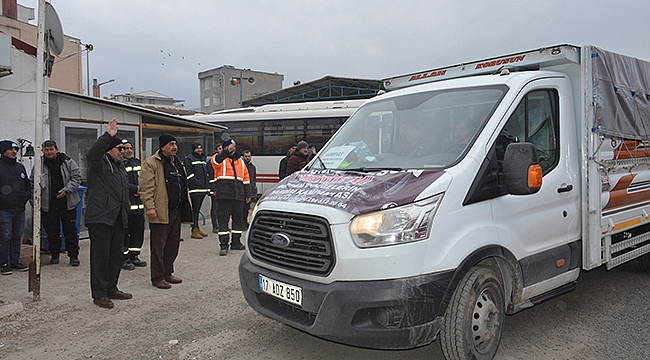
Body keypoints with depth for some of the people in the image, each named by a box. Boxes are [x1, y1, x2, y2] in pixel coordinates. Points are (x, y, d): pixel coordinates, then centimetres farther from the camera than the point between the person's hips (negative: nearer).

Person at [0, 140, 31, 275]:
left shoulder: (20, 167, 15)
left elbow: (27, 184, 20)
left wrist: (26, 196, 6)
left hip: (20, 209, 6)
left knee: (17, 236, 10)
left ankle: (15, 262, 18)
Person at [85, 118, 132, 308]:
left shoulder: (120, 166, 23)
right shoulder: (99, 163, -3)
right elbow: (93, 153, -26)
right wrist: (108, 136, -34)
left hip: (118, 218, 9)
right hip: (101, 217, -8)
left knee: (116, 255, 13)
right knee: (100, 256, -4)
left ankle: (111, 289, 24)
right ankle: (99, 294, 2)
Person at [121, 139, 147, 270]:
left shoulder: (137, 163, 16)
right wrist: (135, 189, -13)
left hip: (138, 204, 7)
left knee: (138, 230, 12)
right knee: (124, 232, -2)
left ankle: (134, 256, 23)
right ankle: (124, 259, 8)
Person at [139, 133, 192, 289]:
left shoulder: (178, 163, 18)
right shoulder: (151, 163, -7)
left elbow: (183, 186, 25)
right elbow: (146, 187, -14)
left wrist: (186, 205, 20)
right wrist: (149, 206, -21)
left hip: (176, 212, 8)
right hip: (160, 212, -8)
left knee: (173, 244, 14)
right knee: (158, 246, 0)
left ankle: (167, 273, 27)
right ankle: (157, 277, 10)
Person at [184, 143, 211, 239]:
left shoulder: (203, 159, 23)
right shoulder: (189, 159, -3)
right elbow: (189, 174, -13)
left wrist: (207, 184, 17)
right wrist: (198, 183, -19)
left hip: (203, 189, 8)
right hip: (195, 189, -8)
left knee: (197, 209, 14)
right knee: (194, 209, -8)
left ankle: (197, 228, 20)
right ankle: (194, 231, -7)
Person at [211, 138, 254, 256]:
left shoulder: (240, 161, 19)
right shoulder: (220, 158, 3)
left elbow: (246, 178, 21)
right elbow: (217, 160, -24)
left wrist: (247, 194, 17)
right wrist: (227, 151, -40)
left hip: (238, 195, 5)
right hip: (224, 194, -5)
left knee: (238, 219, 11)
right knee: (223, 219, -5)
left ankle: (235, 242, 23)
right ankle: (223, 245, -1)